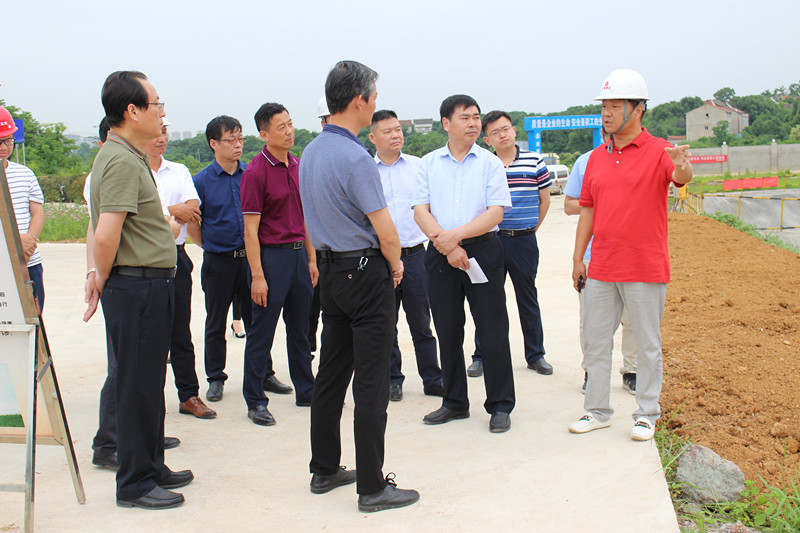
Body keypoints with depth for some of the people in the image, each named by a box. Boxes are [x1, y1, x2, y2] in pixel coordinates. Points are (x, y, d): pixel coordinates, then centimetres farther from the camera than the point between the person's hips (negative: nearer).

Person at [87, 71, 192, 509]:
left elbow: (105, 234, 22)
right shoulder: (122, 161, -17)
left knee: (148, 384, 17)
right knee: (137, 387, 0)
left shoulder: (128, 157, 16)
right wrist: (105, 281, -10)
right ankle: (134, 484, 11)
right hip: (137, 287, -10)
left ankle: (151, 468, 30)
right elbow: (106, 235, -25)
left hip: (149, 287, 10)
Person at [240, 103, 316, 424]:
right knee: (262, 332, 1)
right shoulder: (256, 172, -11)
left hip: (298, 254, 7)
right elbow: (251, 229, -13)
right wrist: (257, 275, -17)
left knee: (300, 329, 15)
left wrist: (311, 259, 12)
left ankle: (306, 391, 27)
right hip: (270, 255, -7)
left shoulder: (298, 167, 10)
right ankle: (255, 401, 11)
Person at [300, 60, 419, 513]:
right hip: (367, 273, -9)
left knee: (332, 374, 15)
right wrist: (395, 265, 1)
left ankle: (324, 470, 26)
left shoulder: (310, 153, 8)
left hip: (331, 271, 9)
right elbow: (386, 231, -18)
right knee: (371, 383, -3)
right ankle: (372, 487, 4)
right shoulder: (356, 157, -19)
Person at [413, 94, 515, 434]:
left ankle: (500, 406, 10)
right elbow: (421, 211, 0)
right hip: (440, 254, 3)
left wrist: (455, 235, -15)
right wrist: (445, 244, -13)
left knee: (493, 331, -1)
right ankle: (455, 403, 23)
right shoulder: (428, 163, 8)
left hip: (483, 251, -2)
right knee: (447, 332, 10)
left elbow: (496, 212, -6)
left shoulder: (490, 163, 2)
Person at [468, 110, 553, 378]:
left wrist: (530, 229, 10)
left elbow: (544, 199, 10)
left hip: (524, 240, 1)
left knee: (528, 298, 10)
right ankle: (481, 356, 14)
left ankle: (535, 355, 22)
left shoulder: (534, 161, 2)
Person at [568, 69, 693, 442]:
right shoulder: (597, 157, 10)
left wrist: (682, 168, -52)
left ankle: (647, 414, 18)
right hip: (601, 268, 6)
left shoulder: (658, 152, -7)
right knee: (595, 341, 10)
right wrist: (577, 258, 10)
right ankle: (597, 411, 22)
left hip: (645, 268, -5)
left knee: (647, 344, 6)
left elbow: (681, 177, -28)